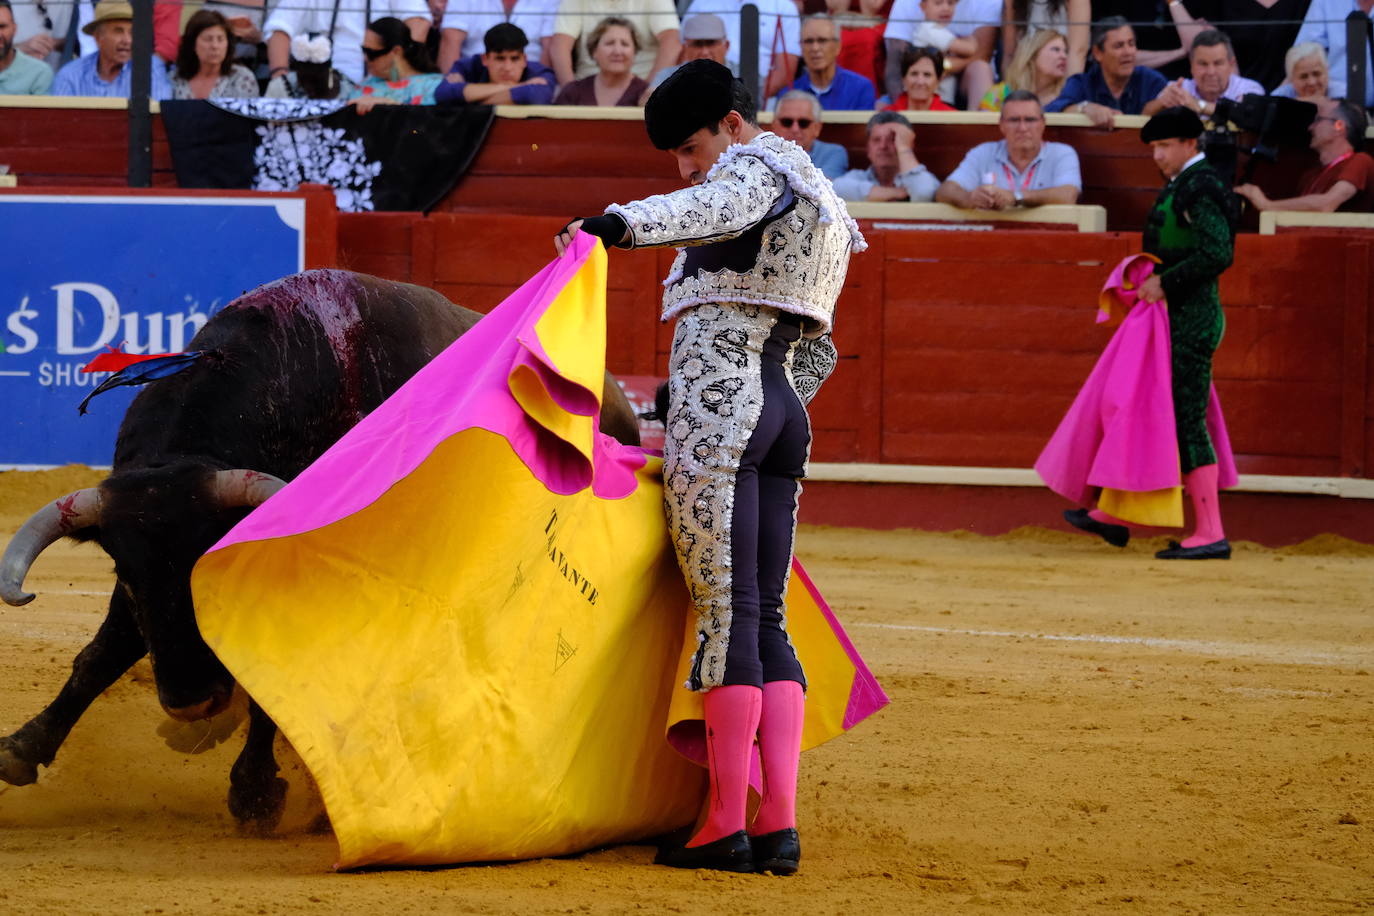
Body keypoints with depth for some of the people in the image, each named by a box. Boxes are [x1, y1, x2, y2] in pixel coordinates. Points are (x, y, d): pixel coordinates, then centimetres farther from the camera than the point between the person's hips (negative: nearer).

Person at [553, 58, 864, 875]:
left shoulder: (758, 171, -3)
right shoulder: (817, 203, 26)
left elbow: (713, 211, -30)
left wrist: (619, 224, -47)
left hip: (719, 409, -9)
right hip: (786, 412, 9)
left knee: (726, 612, -9)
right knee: (765, 619, 6)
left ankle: (728, 826, -9)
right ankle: (780, 823, -1)